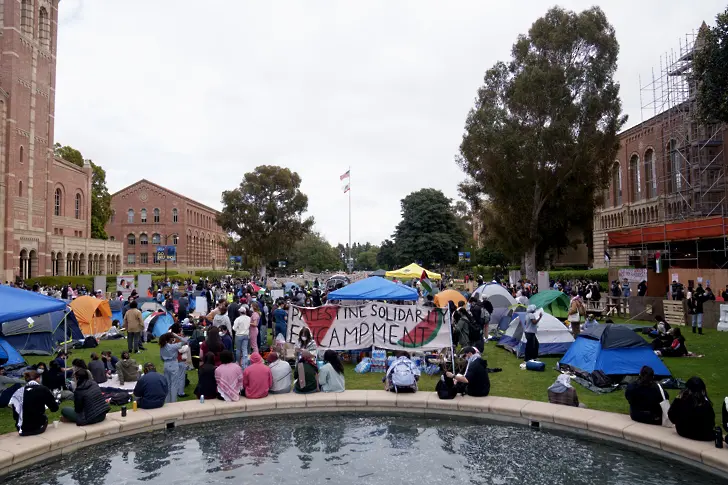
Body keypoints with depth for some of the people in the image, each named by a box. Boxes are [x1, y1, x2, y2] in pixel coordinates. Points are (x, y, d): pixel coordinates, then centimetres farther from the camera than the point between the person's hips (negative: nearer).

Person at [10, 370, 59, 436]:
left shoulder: (18, 392, 0)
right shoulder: (43, 389, -6)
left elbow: (15, 415, 4)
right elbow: (54, 408, -2)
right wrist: (56, 402, 20)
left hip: (22, 430, 2)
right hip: (38, 427, -2)